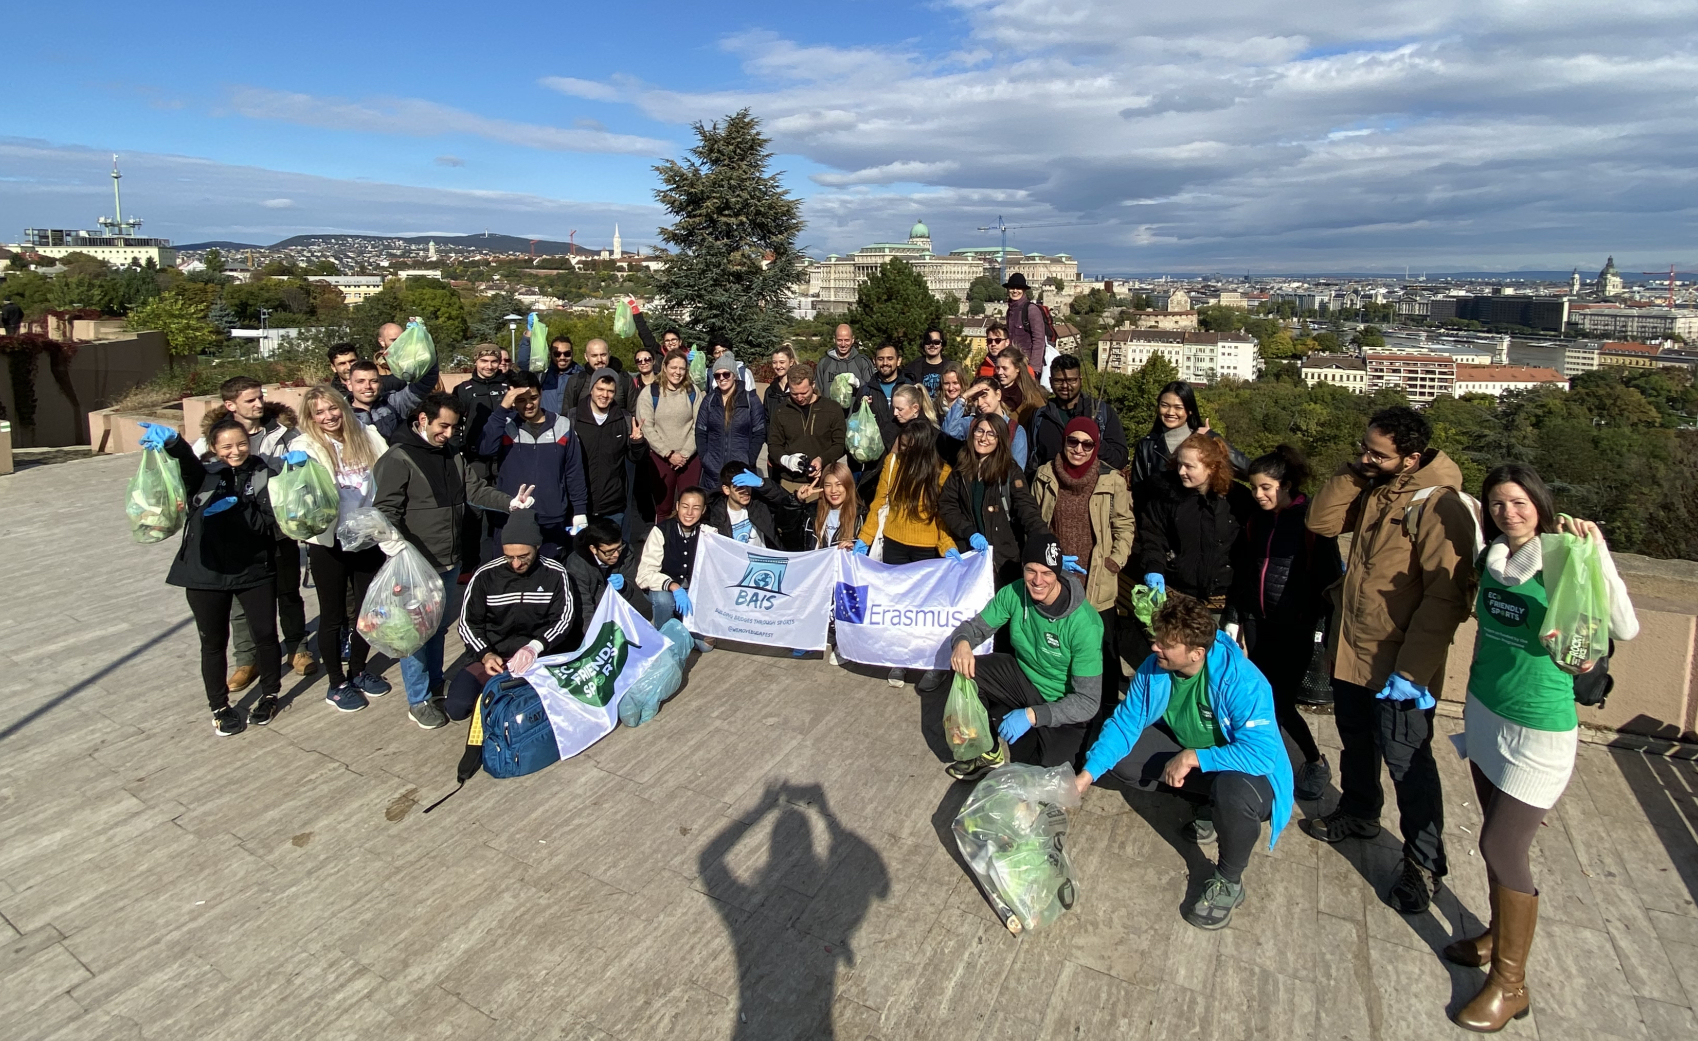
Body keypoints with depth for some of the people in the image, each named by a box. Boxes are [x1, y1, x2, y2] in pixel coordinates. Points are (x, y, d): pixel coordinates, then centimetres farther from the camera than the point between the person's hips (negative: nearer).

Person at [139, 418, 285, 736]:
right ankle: (219, 707, 27)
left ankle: (269, 695, 30)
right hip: (207, 572, 1)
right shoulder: (204, 473, -1)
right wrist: (171, 441, -46)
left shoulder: (266, 472, -2)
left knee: (266, 634, 9)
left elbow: (268, 521, -9)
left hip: (256, 570, 0)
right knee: (213, 642, 11)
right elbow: (186, 461, -25)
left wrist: (235, 507, -25)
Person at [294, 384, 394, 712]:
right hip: (329, 541, -3)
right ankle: (337, 684, 23)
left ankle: (358, 672, 34)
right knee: (333, 614, 9)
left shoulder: (367, 437, 5)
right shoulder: (306, 446, -4)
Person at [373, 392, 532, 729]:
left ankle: (435, 687, 37)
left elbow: (476, 490, 3)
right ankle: (419, 701, 17)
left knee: (439, 626, 20)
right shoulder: (398, 459, -13)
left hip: (449, 563, 7)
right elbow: (386, 512, -17)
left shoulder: (451, 456, 9)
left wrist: (510, 502, -15)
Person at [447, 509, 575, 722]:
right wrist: (486, 654, -14)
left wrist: (535, 647, -21)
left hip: (542, 655, 0)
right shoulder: (485, 576, -4)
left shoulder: (555, 574, -4)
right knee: (455, 707, -21)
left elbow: (562, 619, -3)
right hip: (494, 655, 0)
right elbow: (468, 623, 3)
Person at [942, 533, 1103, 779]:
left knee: (1045, 763, -31)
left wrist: (1032, 715, -34)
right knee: (965, 669, -19)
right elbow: (975, 626, -2)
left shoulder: (1084, 624, -27)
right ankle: (987, 746, -2)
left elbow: (1088, 702, -24)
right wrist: (962, 642, -27)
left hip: (1062, 707, -4)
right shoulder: (1014, 593, -13)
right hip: (1023, 677, 4)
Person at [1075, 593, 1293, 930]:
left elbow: (1263, 753, -38)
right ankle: (1210, 806, 10)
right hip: (1187, 751, 7)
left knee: (1232, 790, -39)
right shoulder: (1154, 668, -17)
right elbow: (1124, 724, -10)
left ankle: (1229, 883, -9)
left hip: (1247, 771, -6)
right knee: (1121, 758, -7)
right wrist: (1086, 775, -19)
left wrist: (1194, 758, -36)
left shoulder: (1240, 681, -33)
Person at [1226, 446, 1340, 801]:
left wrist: (1321, 626, -11)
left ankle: (1317, 763, 19)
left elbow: (1328, 575, -10)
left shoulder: (1311, 519, -9)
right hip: (1257, 623, 5)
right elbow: (1240, 572, 13)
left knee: (1280, 702, -5)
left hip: (1296, 627, -5)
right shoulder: (1255, 520, 8)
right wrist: (1232, 618, 12)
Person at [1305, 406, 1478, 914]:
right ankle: (1357, 813, 46)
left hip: (1397, 662, -8)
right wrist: (1351, 472, -9)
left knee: (1406, 762, 4)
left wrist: (1412, 669, -24)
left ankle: (1424, 863, 22)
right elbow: (1321, 521, 4)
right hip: (1350, 648, 8)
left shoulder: (1440, 507, -22)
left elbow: (1446, 598, -23)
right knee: (1355, 740, 24)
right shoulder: (1373, 488, 2)